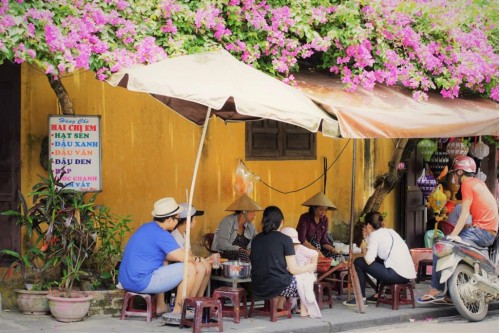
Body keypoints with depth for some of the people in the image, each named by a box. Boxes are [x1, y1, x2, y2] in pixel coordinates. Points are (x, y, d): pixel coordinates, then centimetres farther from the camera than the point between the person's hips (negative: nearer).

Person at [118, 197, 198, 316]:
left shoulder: (147, 227, 15)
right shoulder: (161, 234, -15)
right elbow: (182, 257, -17)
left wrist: (190, 258, 17)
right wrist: (194, 259, 6)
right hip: (142, 282, -10)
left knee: (163, 266, 37)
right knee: (189, 268, -7)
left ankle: (161, 307, 33)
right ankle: (178, 311, 3)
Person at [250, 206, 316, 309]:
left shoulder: (256, 239, 7)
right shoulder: (285, 240, -8)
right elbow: (293, 270, -9)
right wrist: (308, 268, 12)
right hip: (277, 287, -6)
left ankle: (279, 307, 28)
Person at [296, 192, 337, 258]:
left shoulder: (324, 219, 7)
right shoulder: (305, 218, -10)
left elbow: (323, 240, 8)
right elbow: (302, 240, -17)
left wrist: (332, 249, -12)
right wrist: (316, 250, -25)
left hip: (318, 249, 6)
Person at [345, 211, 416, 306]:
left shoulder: (375, 234, -2)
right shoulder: (391, 232, 20)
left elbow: (369, 260, -11)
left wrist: (364, 248, 7)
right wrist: (367, 238, 23)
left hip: (397, 275, -8)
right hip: (409, 275, 8)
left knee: (358, 262, 4)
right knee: (377, 261, 33)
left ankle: (361, 298, 9)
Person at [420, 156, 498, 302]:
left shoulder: (467, 184, -9)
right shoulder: (479, 183, 18)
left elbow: (464, 213, -15)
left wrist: (453, 235, -16)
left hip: (481, 230, -10)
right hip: (490, 231, 10)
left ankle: (436, 290, -15)